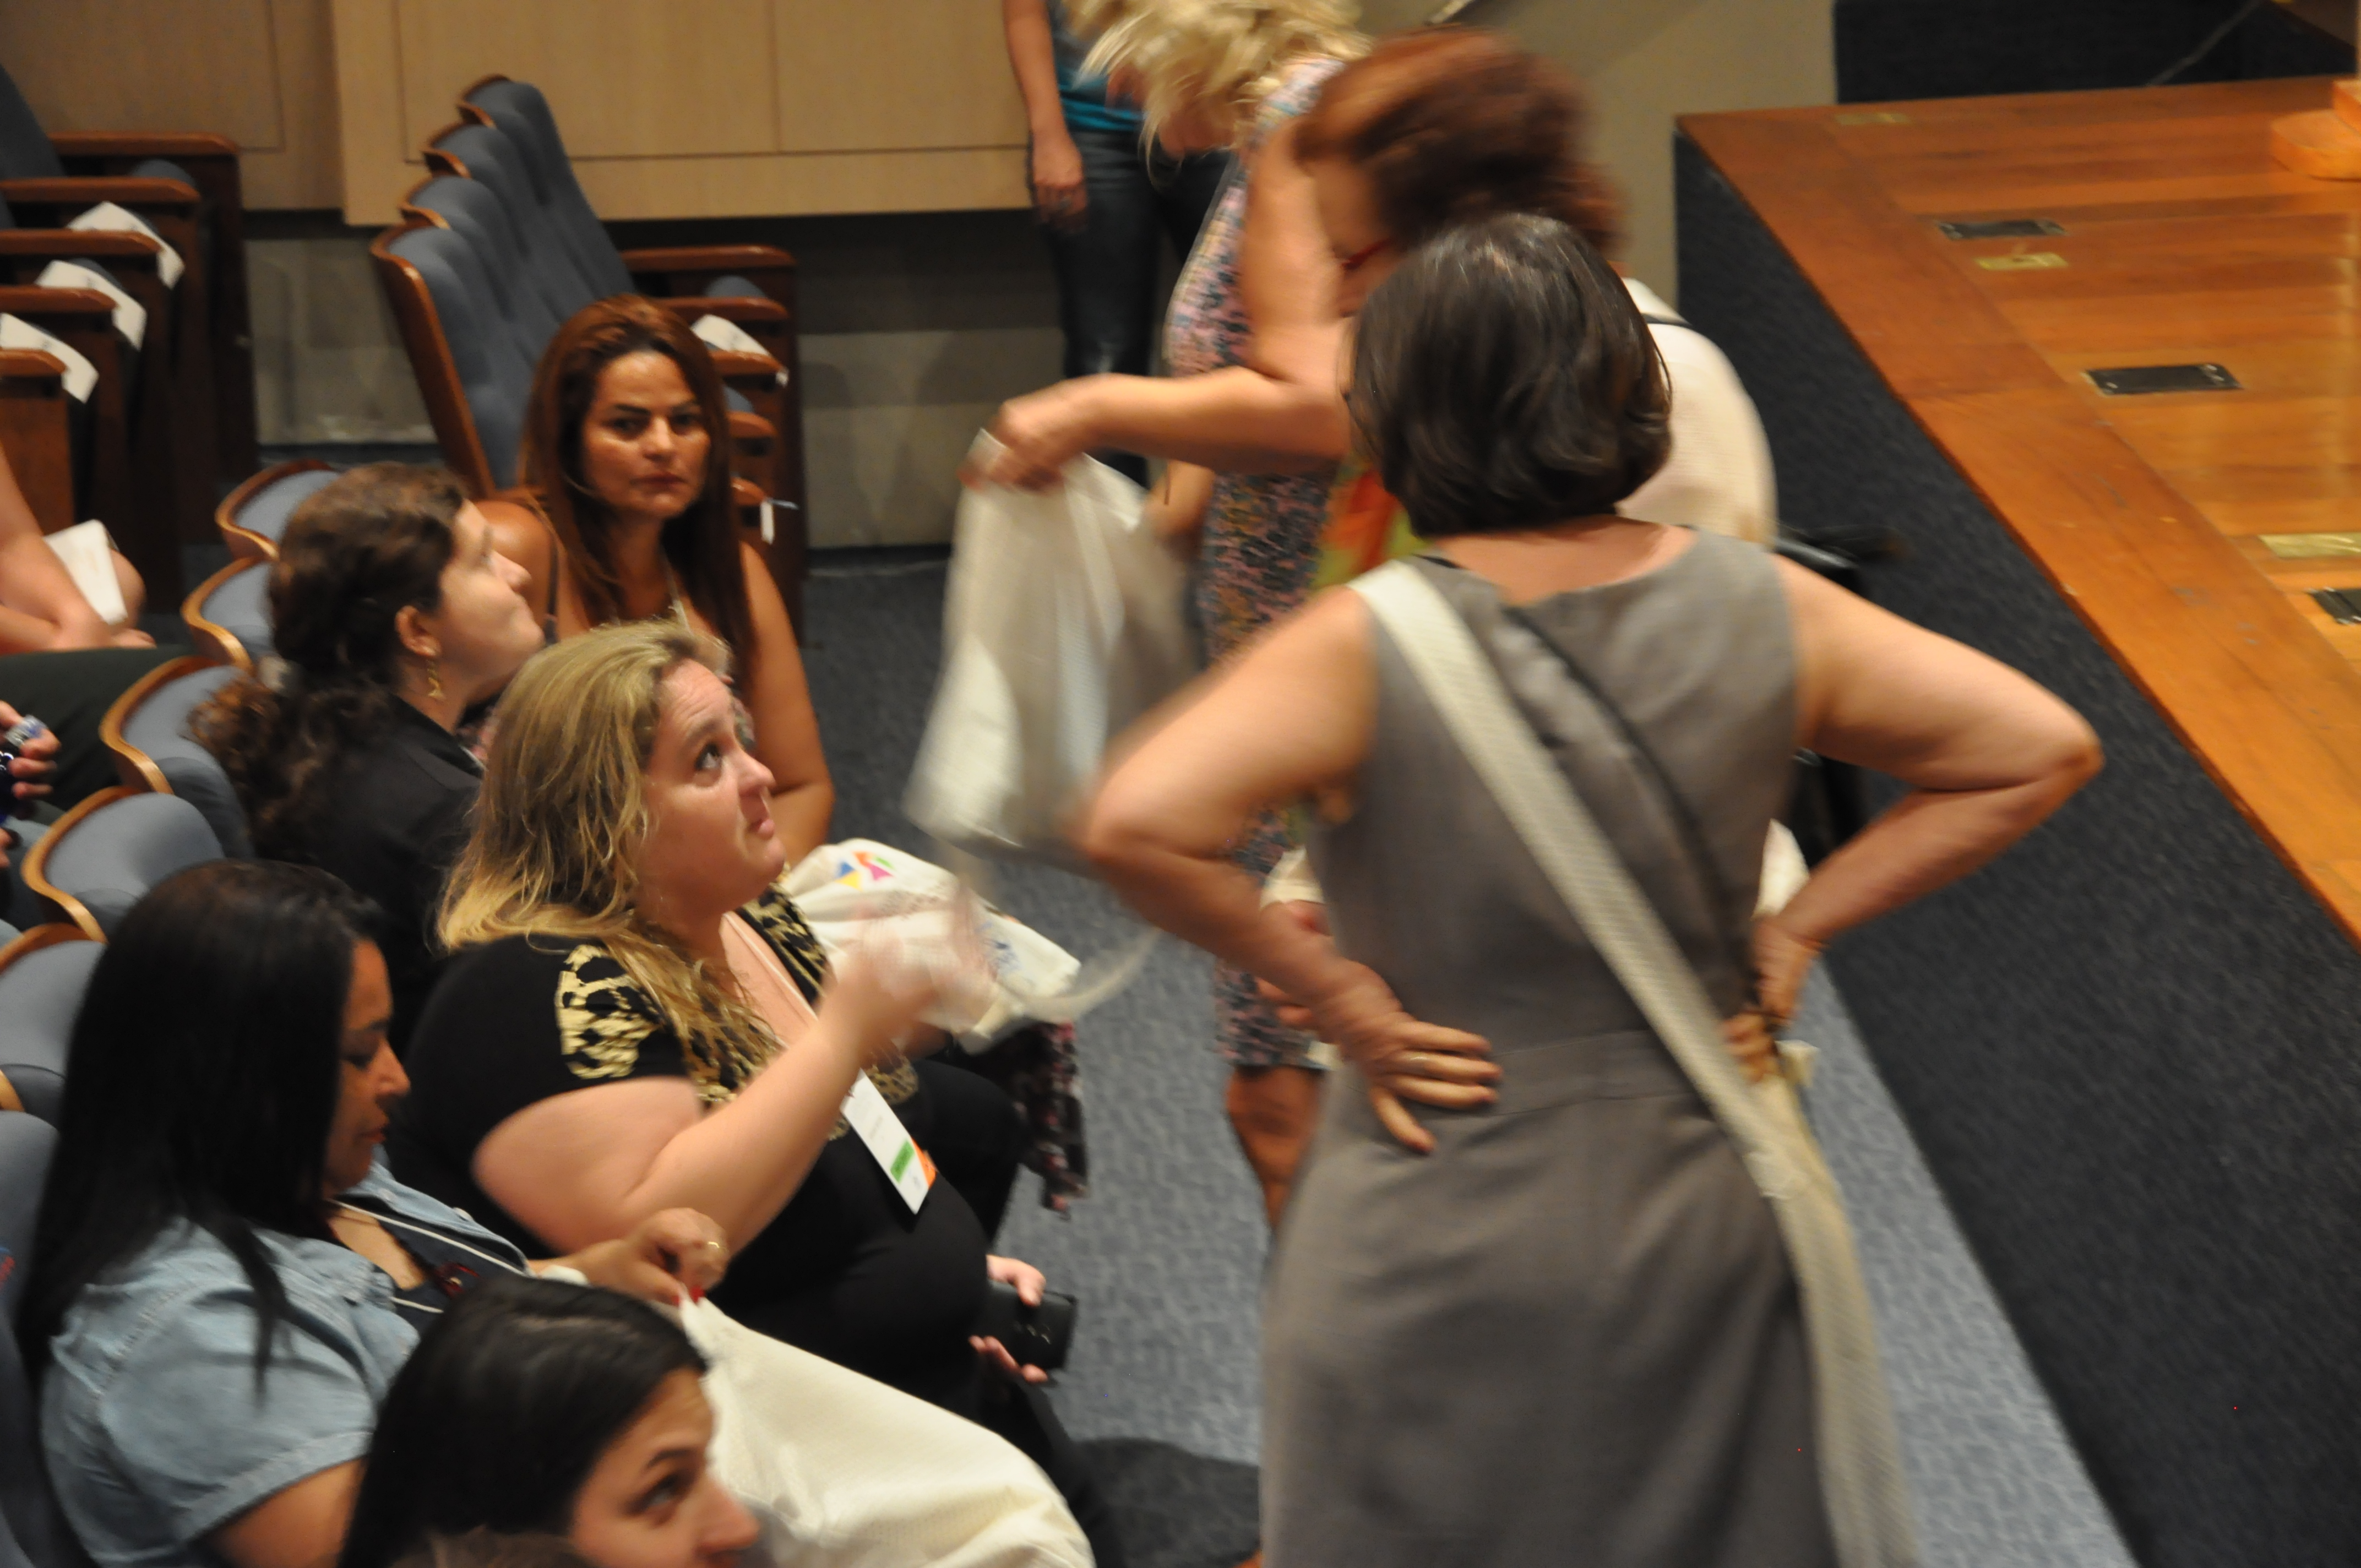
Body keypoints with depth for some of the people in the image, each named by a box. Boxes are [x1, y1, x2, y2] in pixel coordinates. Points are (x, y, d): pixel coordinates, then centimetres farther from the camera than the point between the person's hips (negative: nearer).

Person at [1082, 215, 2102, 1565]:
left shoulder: (1368, 652, -18)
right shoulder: (1765, 612, -7)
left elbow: (1138, 824, -31)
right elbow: (2044, 750, -2)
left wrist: (1330, 989, -18)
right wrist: (1804, 923, -2)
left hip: (1442, 1266, -3)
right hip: (1708, 1225, 3)